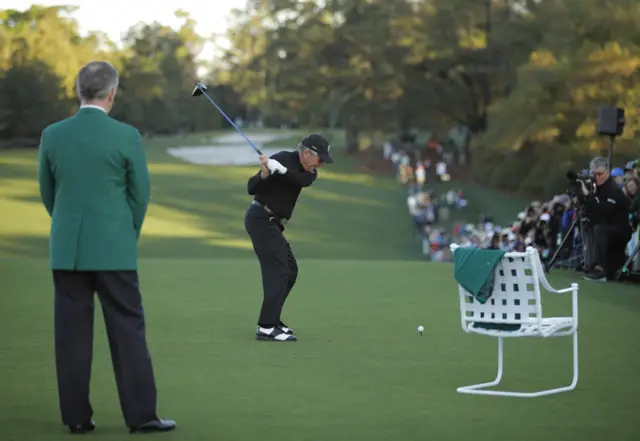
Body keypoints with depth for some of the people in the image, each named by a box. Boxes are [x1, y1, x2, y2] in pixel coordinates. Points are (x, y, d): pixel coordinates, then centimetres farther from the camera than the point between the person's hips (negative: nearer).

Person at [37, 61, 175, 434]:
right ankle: (141, 415, 3)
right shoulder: (127, 136, -9)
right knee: (128, 330, 2)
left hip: (66, 249, 3)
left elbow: (47, 192, 10)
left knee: (72, 333, 6)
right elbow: (140, 194, -1)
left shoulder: (52, 135, 0)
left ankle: (77, 416, 8)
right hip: (113, 250, -3)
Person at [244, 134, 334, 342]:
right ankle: (266, 328, -20)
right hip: (261, 219, -9)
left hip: (271, 222, 9)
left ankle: (271, 319, 17)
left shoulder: (309, 172, 9)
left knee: (290, 270, 13)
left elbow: (304, 181, -17)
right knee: (278, 271, -16)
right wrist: (265, 174, -36)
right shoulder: (283, 158, -13)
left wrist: (281, 169, -32)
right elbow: (252, 188, -17)